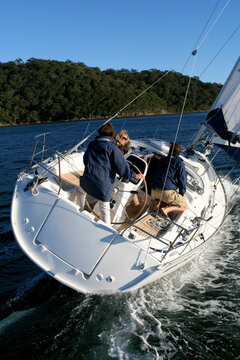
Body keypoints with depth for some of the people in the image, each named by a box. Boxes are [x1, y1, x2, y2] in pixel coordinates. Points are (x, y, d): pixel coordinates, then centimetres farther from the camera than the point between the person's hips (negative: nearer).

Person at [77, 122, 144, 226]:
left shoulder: (92, 144, 10)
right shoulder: (112, 147, -8)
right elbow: (122, 166, -11)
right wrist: (134, 175, 1)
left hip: (88, 178, 4)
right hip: (104, 184, -4)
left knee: (80, 191, 35)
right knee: (104, 208, 4)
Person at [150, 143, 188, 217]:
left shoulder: (161, 160, 20)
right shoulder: (179, 163, 0)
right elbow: (182, 180, -3)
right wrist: (182, 194, 11)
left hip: (154, 191, 6)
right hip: (167, 192, -6)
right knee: (185, 206, 12)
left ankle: (155, 201, 1)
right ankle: (165, 209, -14)